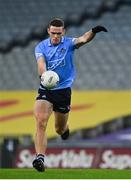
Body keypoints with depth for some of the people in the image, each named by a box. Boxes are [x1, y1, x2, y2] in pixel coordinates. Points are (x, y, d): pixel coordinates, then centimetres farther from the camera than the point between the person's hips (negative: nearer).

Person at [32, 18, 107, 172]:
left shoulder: (68, 43, -4)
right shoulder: (41, 47, 0)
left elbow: (83, 39, -25)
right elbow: (41, 63, -17)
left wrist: (93, 32, -47)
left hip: (63, 91, 0)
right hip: (45, 90, 0)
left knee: (60, 130, 12)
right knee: (40, 122, -21)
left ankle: (65, 129, 51)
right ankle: (40, 158, -26)